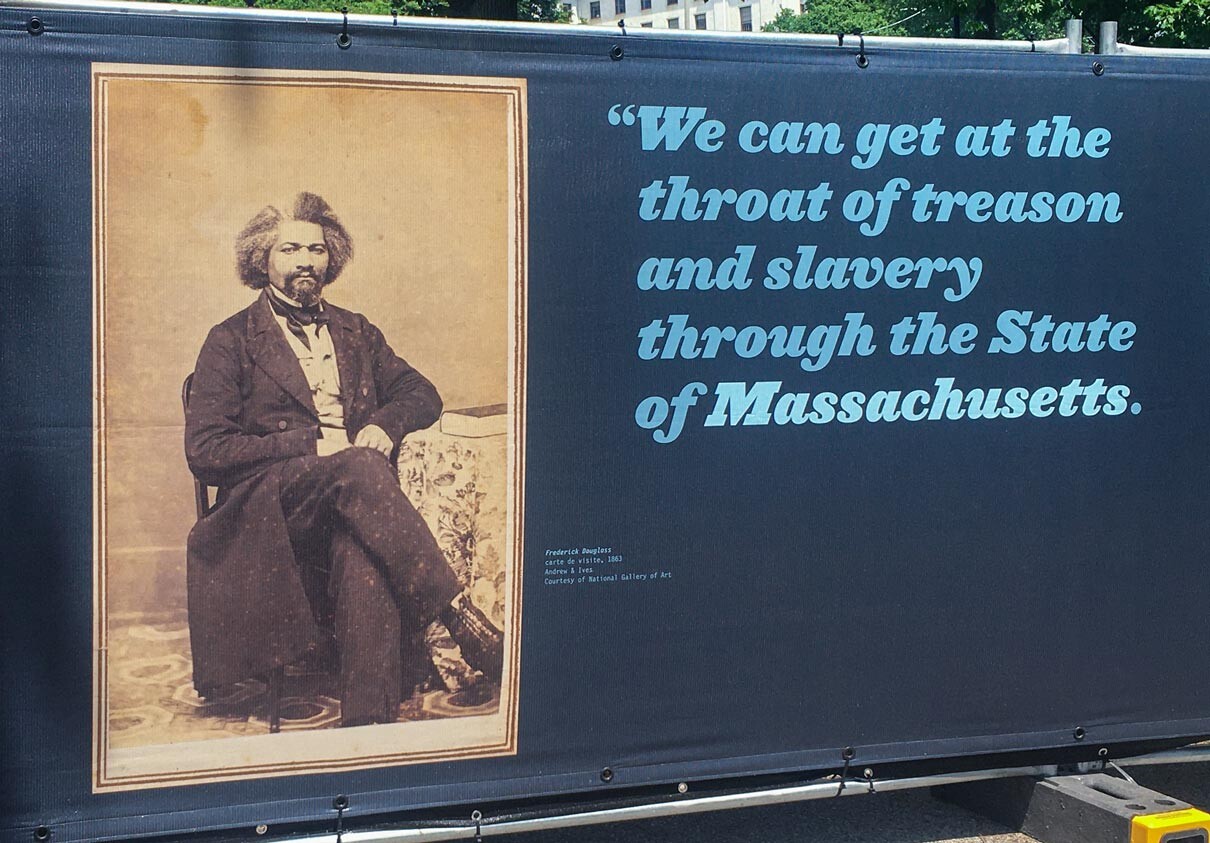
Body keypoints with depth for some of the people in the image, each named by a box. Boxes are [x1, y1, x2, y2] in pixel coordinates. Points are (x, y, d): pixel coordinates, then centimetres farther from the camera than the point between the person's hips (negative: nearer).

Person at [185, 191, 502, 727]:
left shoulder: (356, 333, 26)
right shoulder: (231, 341, 11)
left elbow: (422, 394, 23)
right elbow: (204, 451, 0)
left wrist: (384, 424, -2)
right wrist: (312, 445, -10)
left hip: (351, 502, 2)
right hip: (270, 510, -2)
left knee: (363, 552, -38)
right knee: (357, 468, -37)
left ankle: (370, 721, -49)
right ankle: (461, 618, -44)